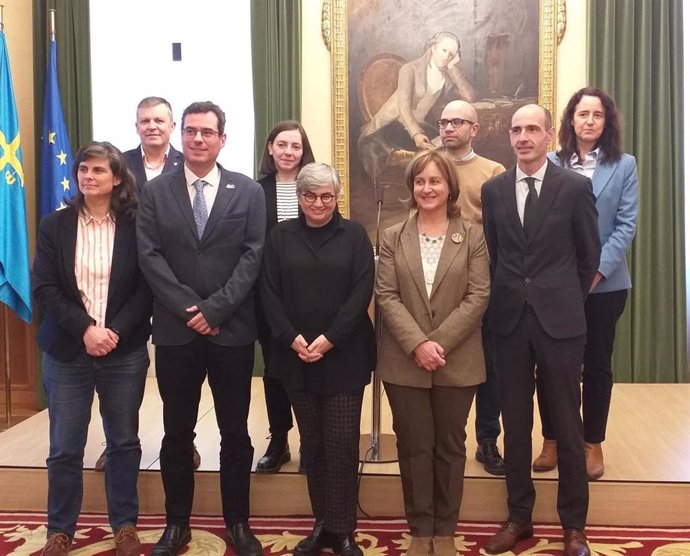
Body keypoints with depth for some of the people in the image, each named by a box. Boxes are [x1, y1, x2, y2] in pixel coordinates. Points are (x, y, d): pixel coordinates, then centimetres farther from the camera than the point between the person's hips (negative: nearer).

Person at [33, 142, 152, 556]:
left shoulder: (134, 226, -1)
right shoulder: (54, 226, 3)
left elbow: (145, 289, -4)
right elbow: (45, 289, -3)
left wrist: (116, 332, -16)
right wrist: (85, 329, -16)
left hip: (125, 353, 0)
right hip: (66, 352, 1)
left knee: (124, 441, 10)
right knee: (65, 448, 7)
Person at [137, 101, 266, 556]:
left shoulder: (249, 191, 3)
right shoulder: (155, 191, 5)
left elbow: (253, 256, -4)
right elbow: (149, 256, -2)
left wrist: (215, 308, -13)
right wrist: (187, 307, -13)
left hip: (232, 330, -1)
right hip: (175, 330, 1)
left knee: (235, 432, 8)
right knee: (177, 432, 11)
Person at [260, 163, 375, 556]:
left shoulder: (354, 235, 2)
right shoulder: (281, 236, 7)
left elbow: (362, 292, -6)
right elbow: (270, 293, 2)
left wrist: (329, 339, -14)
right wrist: (292, 339, -11)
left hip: (344, 356, -2)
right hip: (296, 356, 2)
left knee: (342, 442, -1)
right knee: (312, 442, 9)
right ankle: (322, 523, 22)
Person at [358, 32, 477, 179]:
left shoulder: (449, 76, 4)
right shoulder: (410, 69, -10)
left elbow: (471, 96, -11)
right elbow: (403, 106, -24)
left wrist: (454, 68, -12)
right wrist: (416, 134, -40)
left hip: (418, 124, 4)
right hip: (392, 122, -4)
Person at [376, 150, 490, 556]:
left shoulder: (473, 236, 2)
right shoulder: (393, 237, 5)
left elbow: (478, 297, -6)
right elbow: (386, 296, -3)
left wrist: (438, 341, -15)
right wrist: (417, 344, -15)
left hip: (458, 362, 0)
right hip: (405, 362, 1)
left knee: (450, 446, 10)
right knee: (414, 447, 7)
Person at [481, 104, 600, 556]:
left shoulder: (575, 186, -3)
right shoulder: (493, 190, 5)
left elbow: (589, 255, 4)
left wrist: (566, 300, 11)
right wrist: (507, 298, 13)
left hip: (559, 319, -2)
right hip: (510, 319, 3)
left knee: (567, 424, 6)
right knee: (515, 424, 10)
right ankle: (519, 517, 24)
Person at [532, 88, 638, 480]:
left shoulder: (624, 165, 2)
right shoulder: (551, 164, 2)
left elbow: (627, 225, -3)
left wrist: (597, 270, -13)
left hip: (604, 282, 0)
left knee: (597, 363, 9)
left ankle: (593, 444, 23)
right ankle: (552, 441, 21)